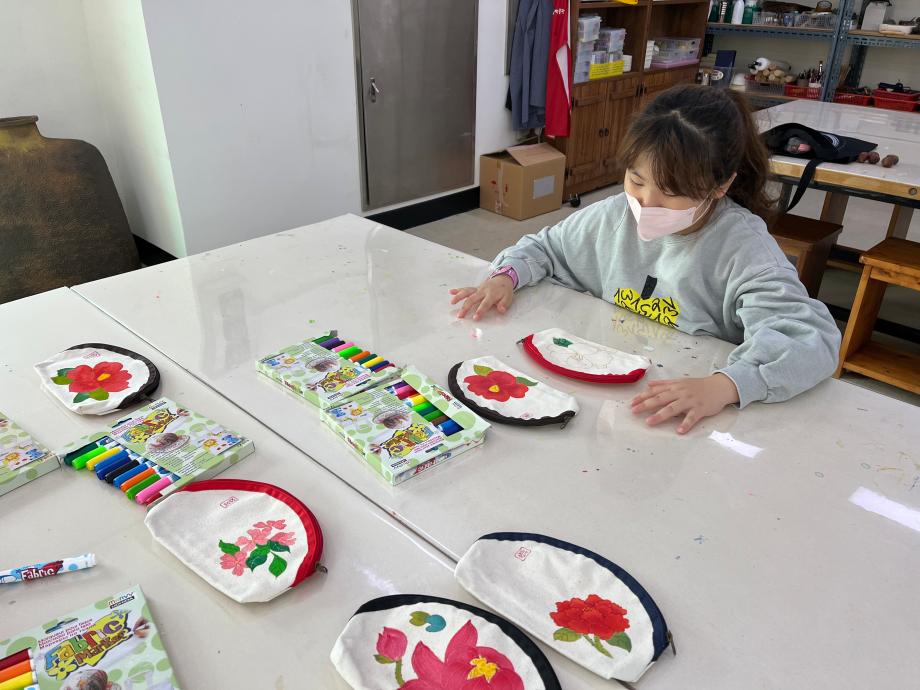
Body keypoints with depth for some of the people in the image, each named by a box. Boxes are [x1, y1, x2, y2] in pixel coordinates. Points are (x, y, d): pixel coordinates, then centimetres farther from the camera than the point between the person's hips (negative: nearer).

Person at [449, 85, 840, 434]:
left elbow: (811, 337, -25)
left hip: (686, 421, -2)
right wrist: (505, 277, -6)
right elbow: (545, 248, 15)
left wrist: (722, 386, -42)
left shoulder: (742, 246, -16)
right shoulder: (615, 216, 0)